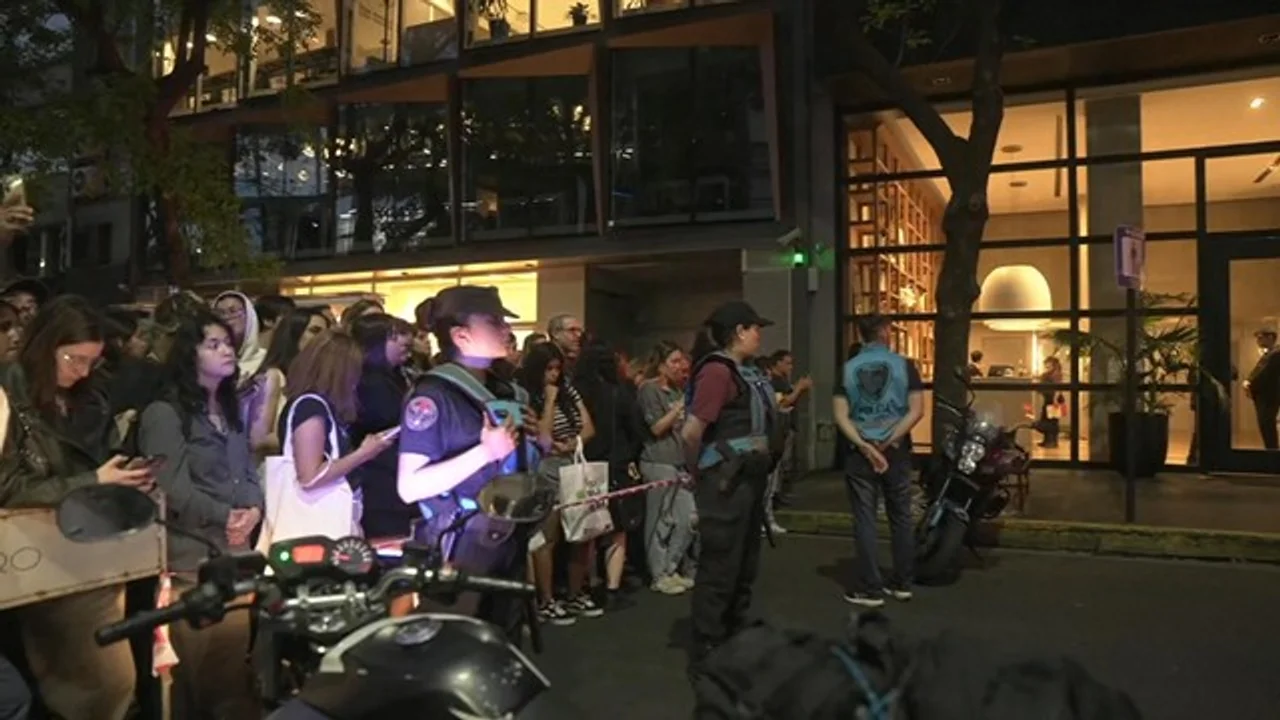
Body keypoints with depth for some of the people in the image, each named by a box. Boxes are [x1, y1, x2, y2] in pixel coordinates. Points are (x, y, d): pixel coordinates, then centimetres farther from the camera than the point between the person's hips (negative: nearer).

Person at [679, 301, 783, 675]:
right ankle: (706, 654, 11)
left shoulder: (745, 372, 12)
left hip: (749, 480, 10)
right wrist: (698, 474, -10)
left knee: (744, 567, 17)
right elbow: (692, 431, -23)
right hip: (727, 482, -10)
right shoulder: (717, 370, -18)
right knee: (720, 569, -1)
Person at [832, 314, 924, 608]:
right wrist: (888, 441, -8)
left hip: (860, 452, 0)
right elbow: (916, 410, -8)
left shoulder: (848, 368, 1)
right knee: (901, 517, 13)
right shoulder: (904, 365, -1)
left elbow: (840, 415, -7)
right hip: (897, 451, 1)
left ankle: (870, 588, 6)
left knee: (865, 519, 4)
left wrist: (865, 446, -11)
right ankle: (902, 583, 21)